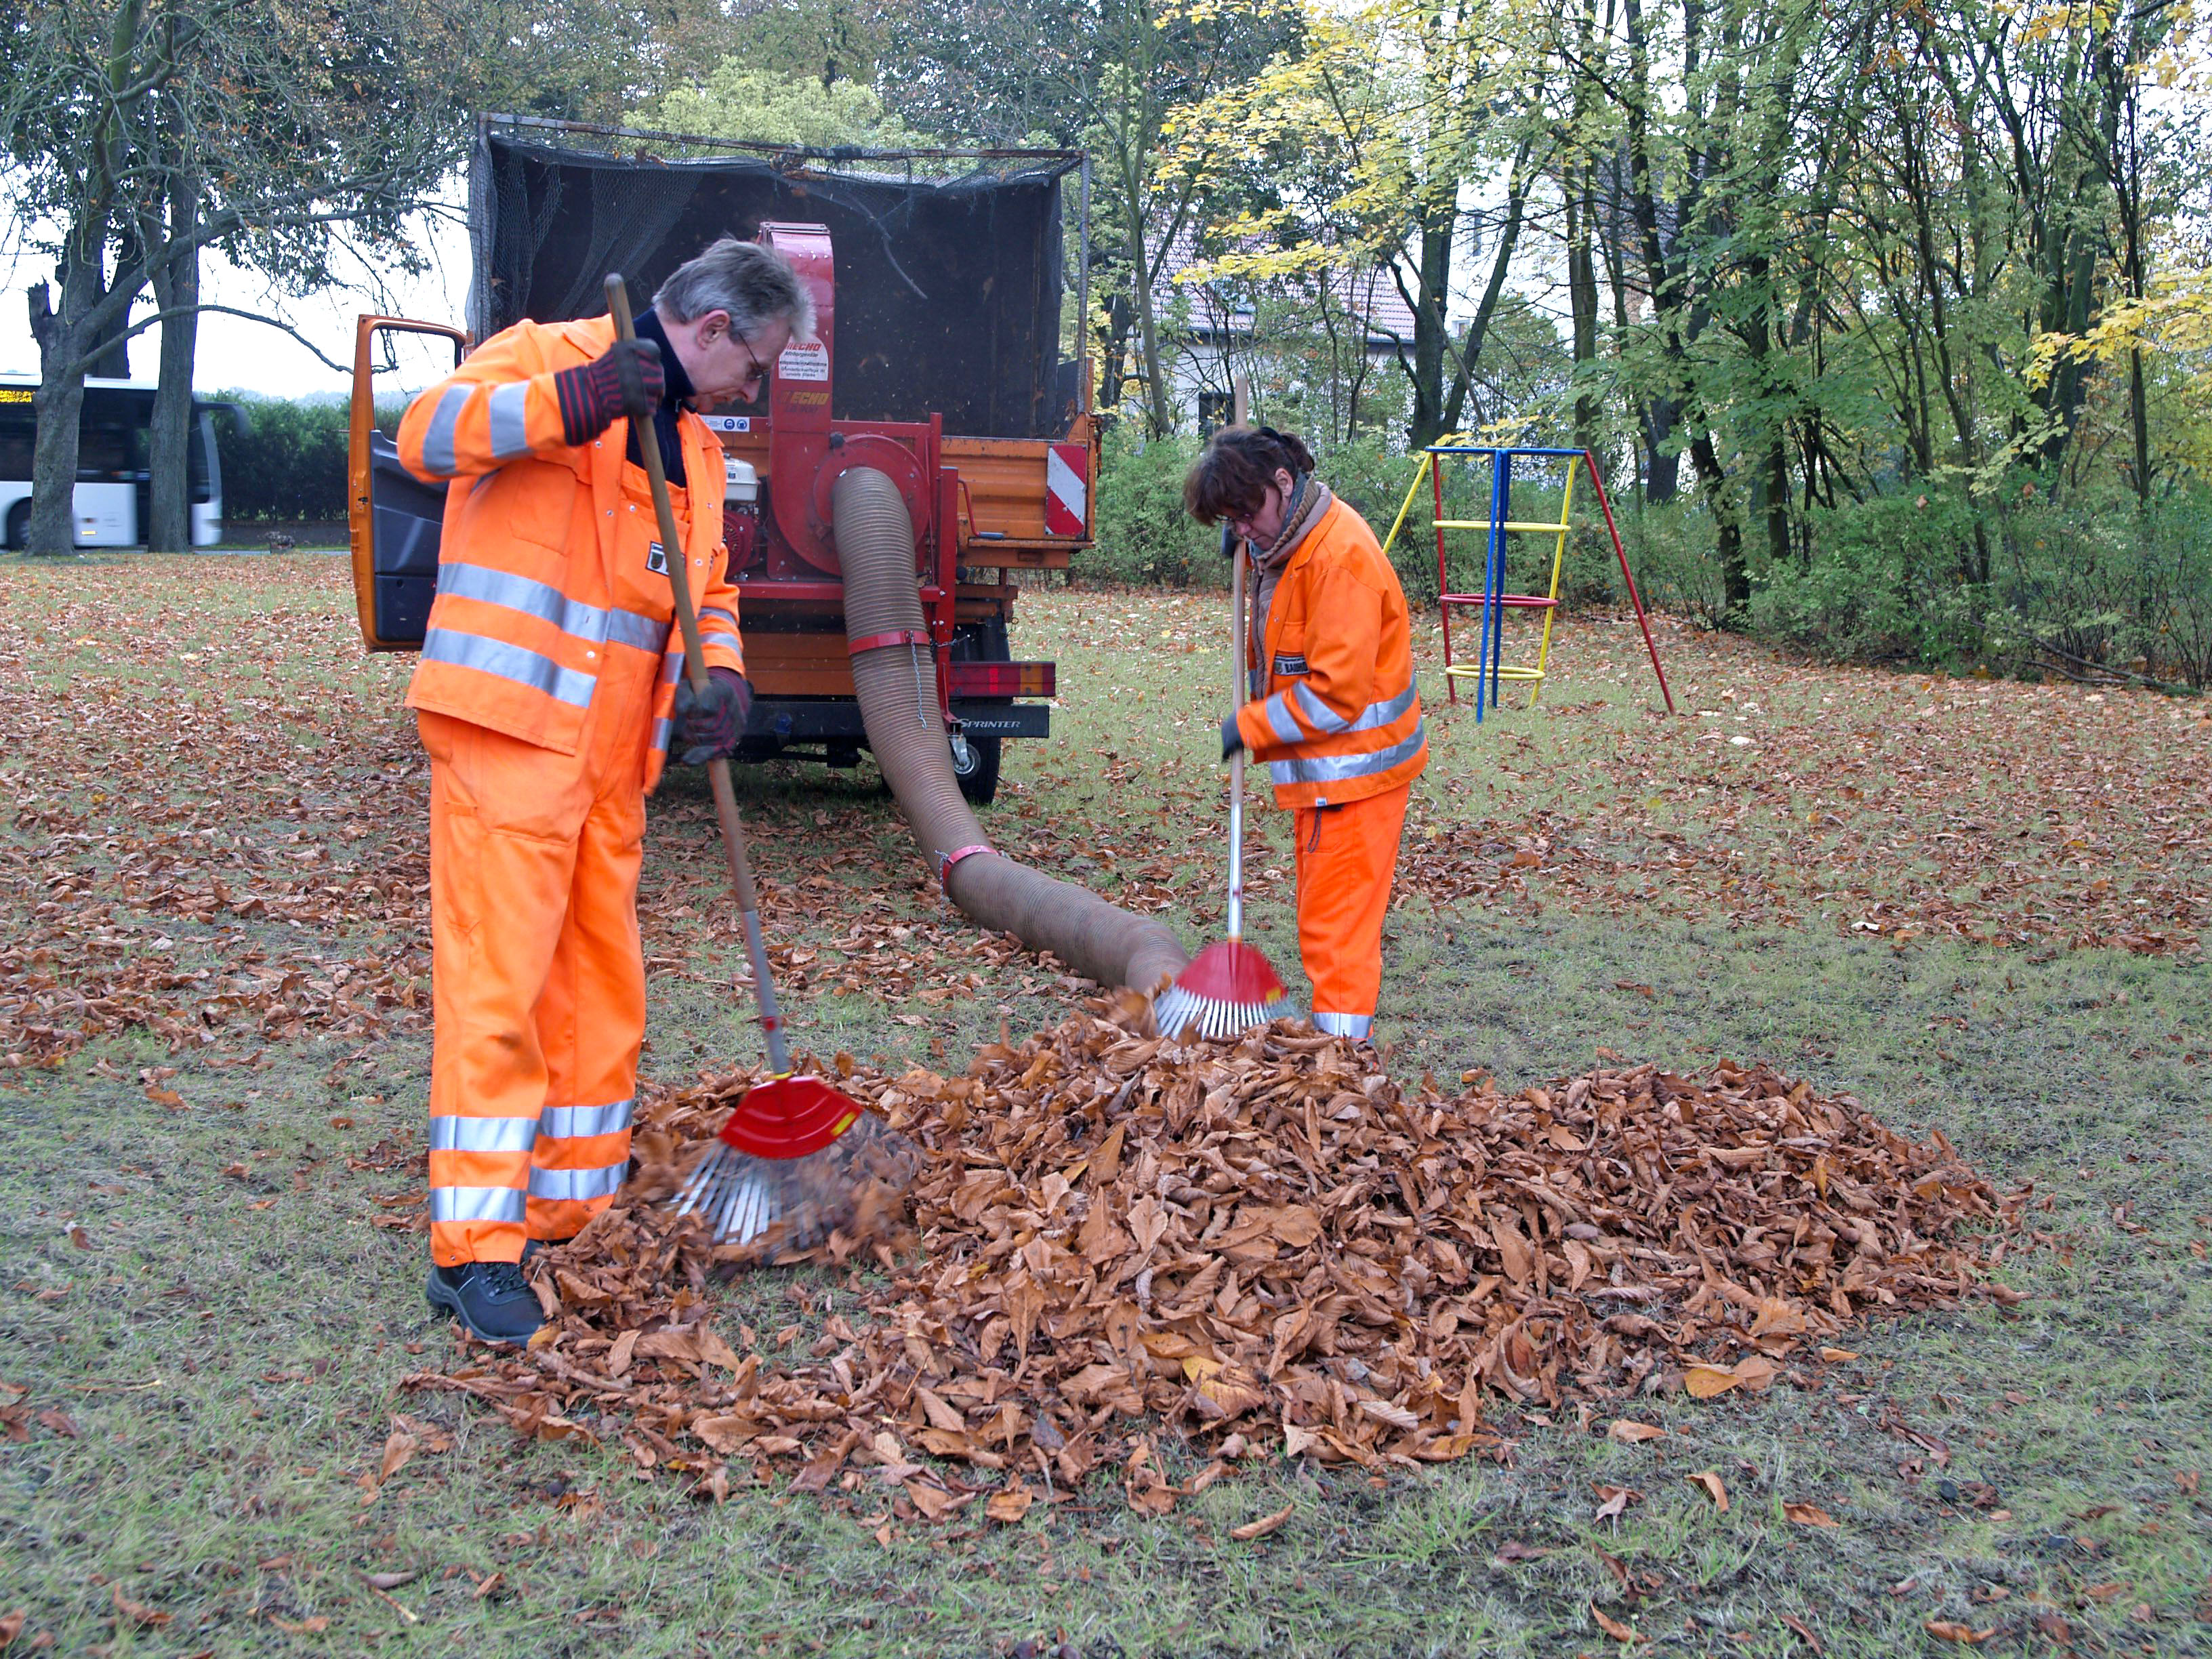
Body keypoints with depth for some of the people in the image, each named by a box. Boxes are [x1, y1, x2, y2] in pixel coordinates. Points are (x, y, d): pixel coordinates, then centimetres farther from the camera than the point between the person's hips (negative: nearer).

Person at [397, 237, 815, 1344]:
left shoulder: (692, 442, 22)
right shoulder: (547, 356, -2)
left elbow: (708, 588, 24)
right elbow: (426, 436, -17)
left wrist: (722, 682, 4)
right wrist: (571, 401, -29)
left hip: (612, 759, 8)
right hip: (510, 733, -8)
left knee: (601, 990, 11)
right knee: (496, 983, -8)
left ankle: (569, 1220, 22)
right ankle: (474, 1249, -3)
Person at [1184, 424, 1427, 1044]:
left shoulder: (1341, 556, -23)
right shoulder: (1283, 544, 8)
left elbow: (1336, 692, -26)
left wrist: (1251, 726, -14)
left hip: (1355, 772, -10)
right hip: (1322, 769, 10)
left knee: (1337, 920, -6)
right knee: (1323, 913, 16)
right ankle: (1329, 1033, 26)